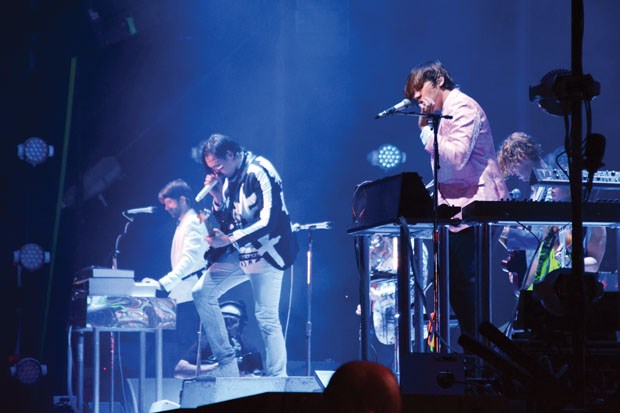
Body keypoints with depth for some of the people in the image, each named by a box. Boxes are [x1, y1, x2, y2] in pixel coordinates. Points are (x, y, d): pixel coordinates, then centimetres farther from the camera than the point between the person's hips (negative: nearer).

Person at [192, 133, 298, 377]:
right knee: (202, 292, 0)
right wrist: (218, 197, -3)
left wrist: (228, 240, -23)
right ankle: (226, 364, 1)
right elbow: (227, 223, 14)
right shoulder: (230, 178, 9)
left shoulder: (259, 173, -17)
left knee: (266, 318, -10)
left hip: (267, 252, -9)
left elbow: (268, 222, -23)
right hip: (242, 253, 9)